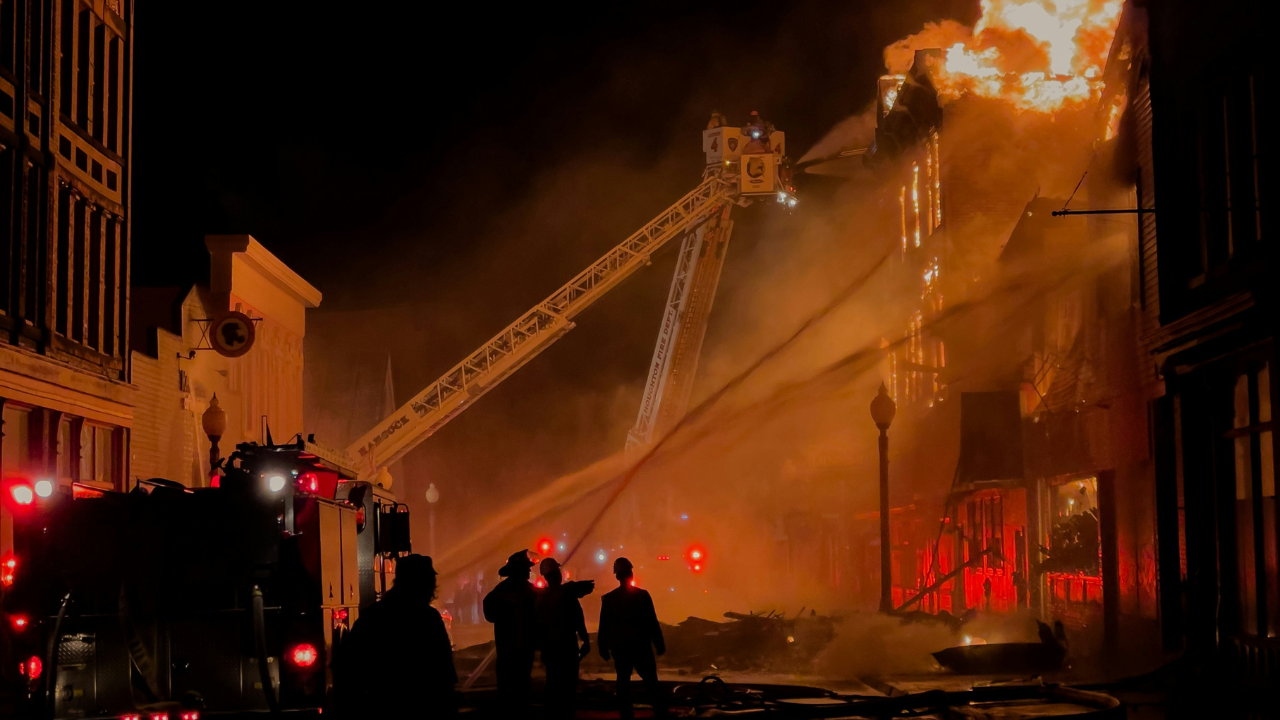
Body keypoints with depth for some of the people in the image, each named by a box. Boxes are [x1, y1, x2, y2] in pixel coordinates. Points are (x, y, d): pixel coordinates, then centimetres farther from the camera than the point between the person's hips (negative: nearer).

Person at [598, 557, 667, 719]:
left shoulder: (608, 598, -4)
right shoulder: (642, 595, -9)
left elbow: (604, 626, 0)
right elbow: (652, 622, -7)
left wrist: (603, 647, 9)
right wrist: (659, 644, 0)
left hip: (619, 647, 1)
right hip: (641, 645, -1)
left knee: (623, 681, 9)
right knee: (650, 680, 6)